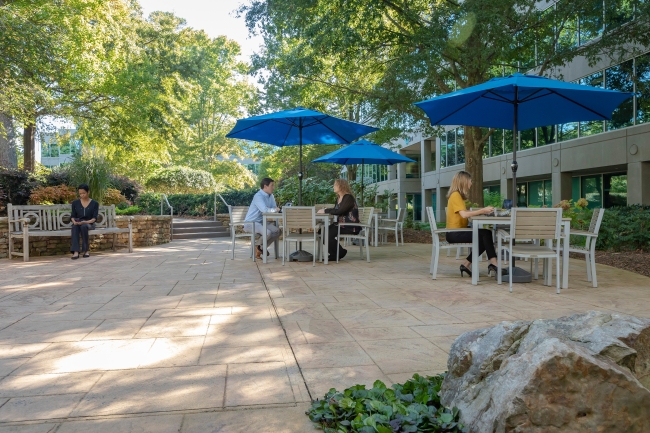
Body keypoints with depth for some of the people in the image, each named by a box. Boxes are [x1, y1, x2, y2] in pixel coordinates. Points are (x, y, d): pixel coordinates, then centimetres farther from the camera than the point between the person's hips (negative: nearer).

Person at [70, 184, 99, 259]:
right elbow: (72, 216, 7)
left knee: (84, 226, -37)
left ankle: (85, 250, -25)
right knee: (75, 226, -35)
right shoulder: (75, 203, 11)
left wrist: (86, 222, -23)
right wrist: (74, 221, -17)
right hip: (78, 223, 2)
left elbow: (94, 218, -4)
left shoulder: (94, 203, 4)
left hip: (89, 224, -1)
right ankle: (75, 251, -47)